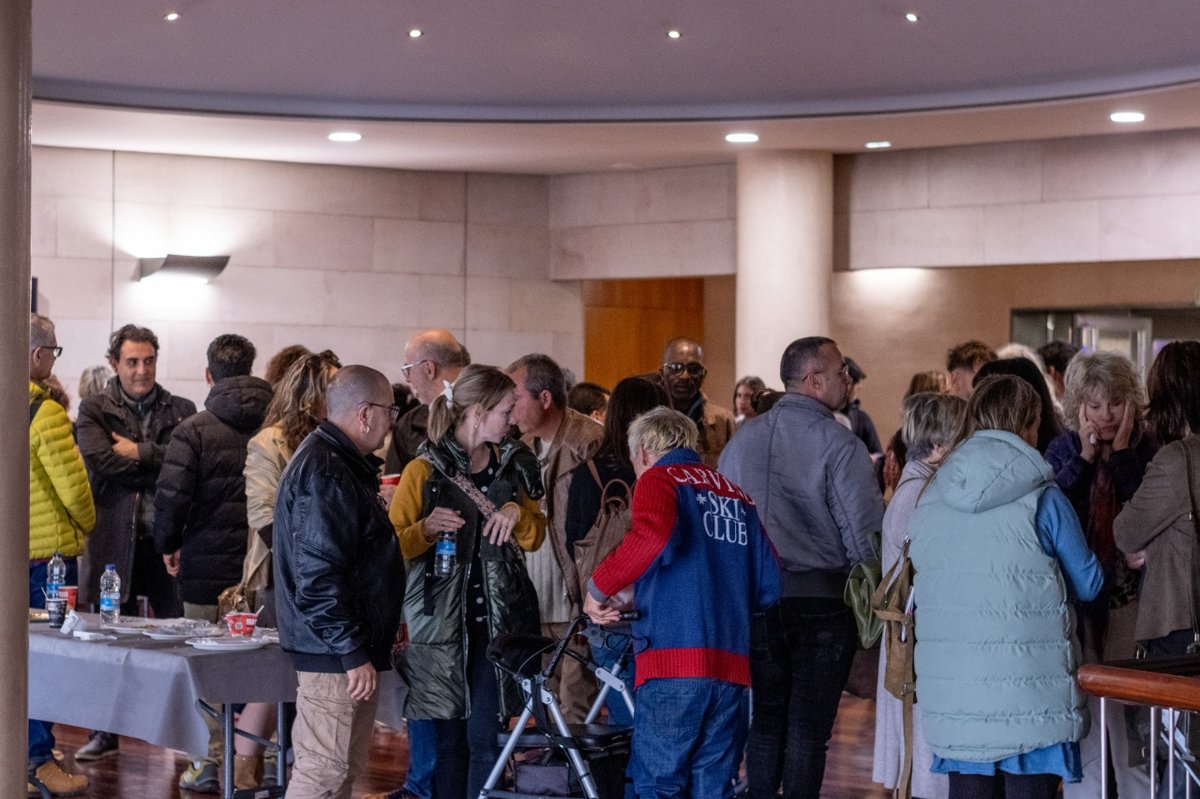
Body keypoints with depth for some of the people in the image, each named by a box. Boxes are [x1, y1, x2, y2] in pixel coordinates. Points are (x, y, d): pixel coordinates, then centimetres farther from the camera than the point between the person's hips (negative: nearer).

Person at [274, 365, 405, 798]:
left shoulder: (339, 462, 15)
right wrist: (353, 652, -23)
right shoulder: (325, 473, -19)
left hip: (343, 646, 11)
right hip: (336, 649, -11)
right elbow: (319, 575, -24)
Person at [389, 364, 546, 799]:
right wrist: (426, 529, -23)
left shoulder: (512, 464, 11)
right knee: (451, 739, 2)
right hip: (441, 620, -3)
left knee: (485, 738, -3)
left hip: (497, 617, 3)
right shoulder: (424, 470, -3)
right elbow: (393, 545, -4)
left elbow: (535, 537, 17)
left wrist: (517, 513, -3)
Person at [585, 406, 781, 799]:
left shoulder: (658, 479, 3)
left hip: (673, 661, -6)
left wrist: (598, 588, -9)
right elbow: (769, 588, 14)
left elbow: (653, 536, -20)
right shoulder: (738, 495, 20)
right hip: (732, 666, 6)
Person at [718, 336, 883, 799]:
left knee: (765, 720, 14)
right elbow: (865, 533, -12)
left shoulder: (743, 439, 7)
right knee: (808, 725, 1)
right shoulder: (837, 442, -10)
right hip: (822, 599, -5)